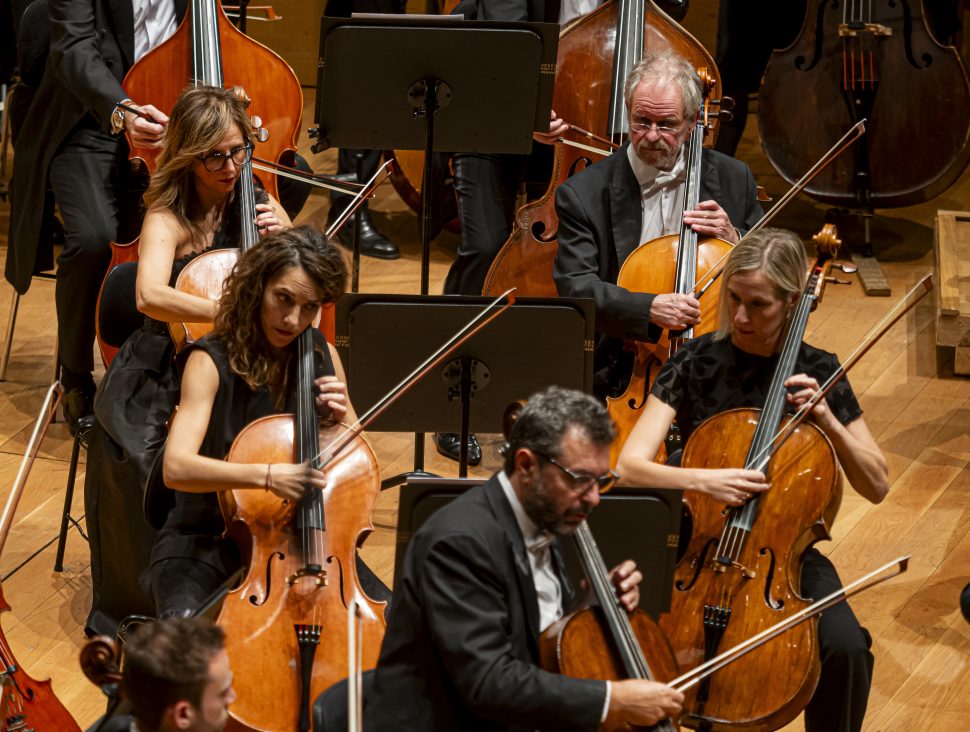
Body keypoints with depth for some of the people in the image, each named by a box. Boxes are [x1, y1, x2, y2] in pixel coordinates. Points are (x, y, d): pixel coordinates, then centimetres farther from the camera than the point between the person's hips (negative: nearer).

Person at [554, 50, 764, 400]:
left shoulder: (733, 179, 8)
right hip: (621, 379, -2)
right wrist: (648, 307, -27)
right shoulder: (582, 194, -1)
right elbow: (575, 288, -11)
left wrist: (734, 241, -6)